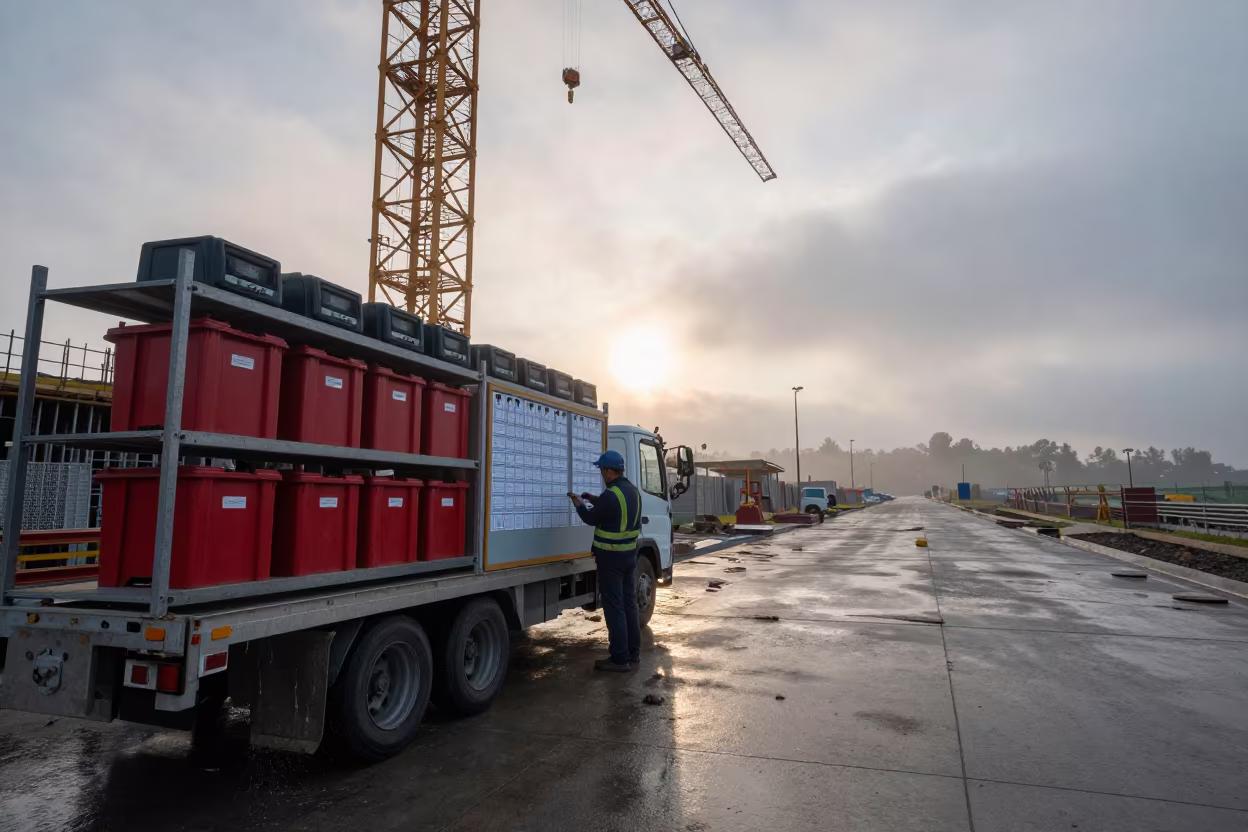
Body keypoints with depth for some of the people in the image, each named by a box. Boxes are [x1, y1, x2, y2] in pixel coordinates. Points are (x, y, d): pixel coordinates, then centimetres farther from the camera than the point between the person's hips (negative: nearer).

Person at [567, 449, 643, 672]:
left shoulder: (611, 495, -22)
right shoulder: (633, 490, 7)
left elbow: (591, 518, -10)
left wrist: (577, 503, 7)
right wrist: (594, 499, 17)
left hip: (611, 557, -9)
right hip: (630, 554, 9)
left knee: (614, 608, -2)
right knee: (629, 604, 15)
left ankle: (620, 659, 2)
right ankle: (633, 652, 23)